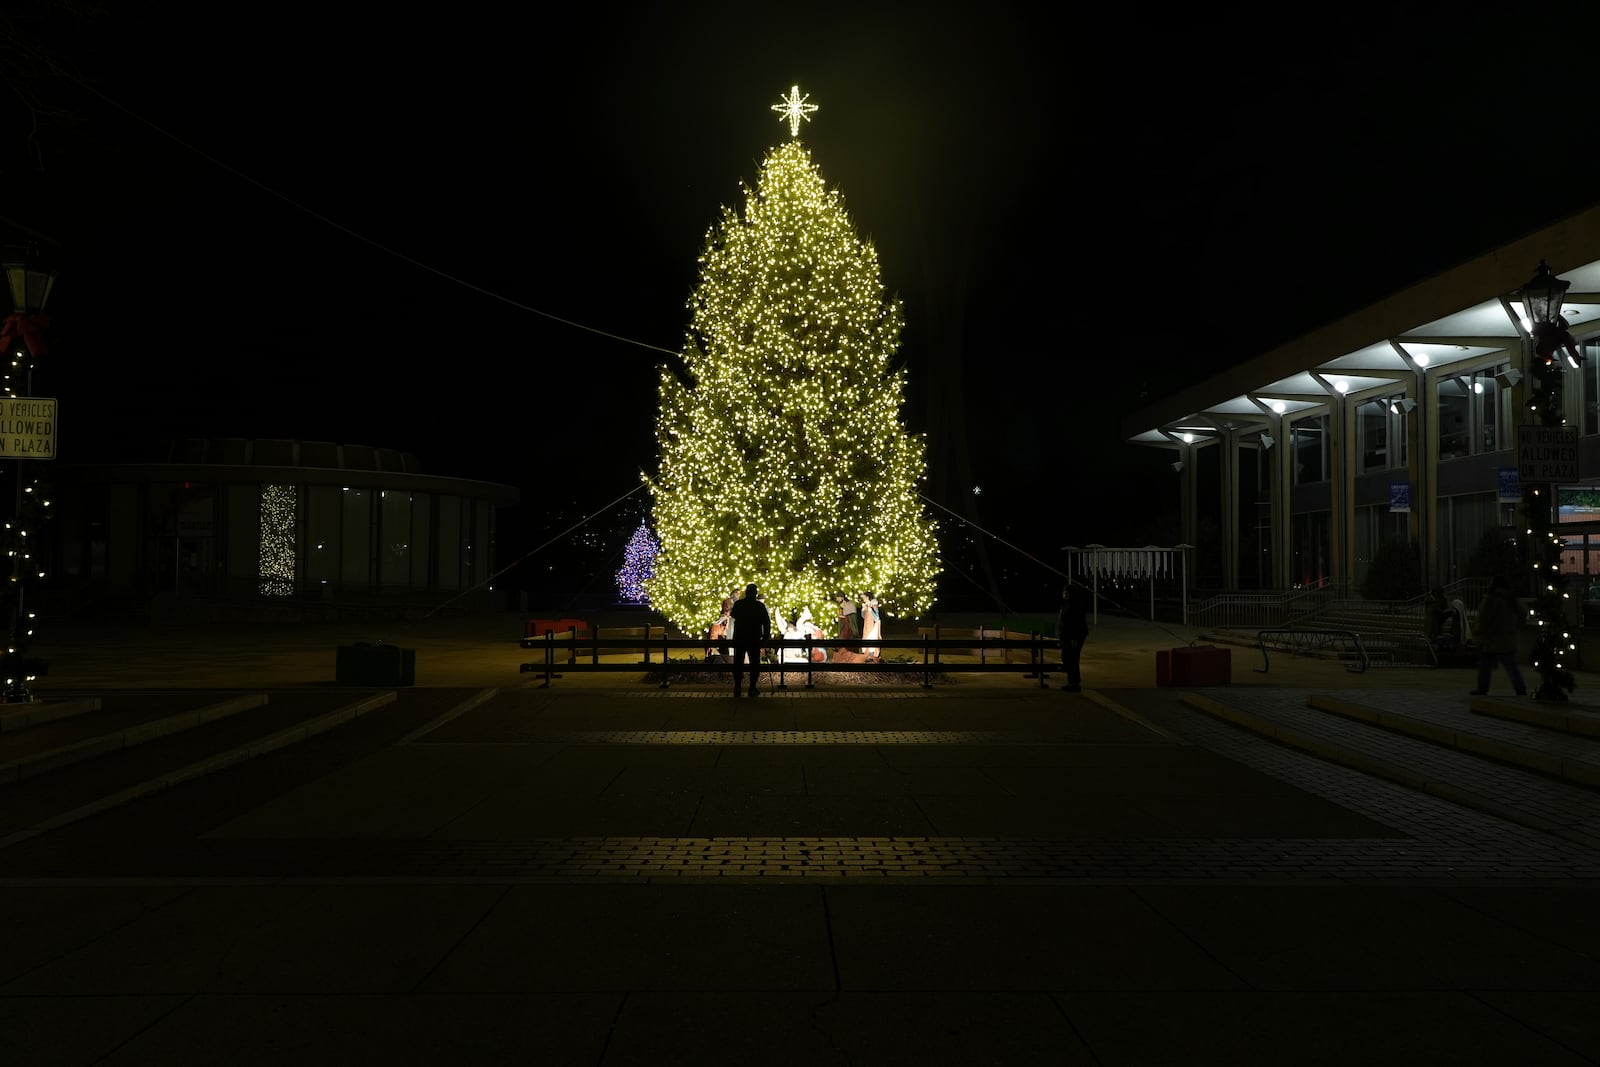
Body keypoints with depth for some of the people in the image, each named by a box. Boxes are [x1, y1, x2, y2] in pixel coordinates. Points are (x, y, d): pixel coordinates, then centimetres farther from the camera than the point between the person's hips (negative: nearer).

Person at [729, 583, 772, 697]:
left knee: (738, 662, 10)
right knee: (755, 663, 6)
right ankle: (753, 688, 3)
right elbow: (767, 622, -6)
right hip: (755, 640, -2)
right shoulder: (760, 606, -8)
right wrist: (766, 636, 3)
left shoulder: (738, 604, -3)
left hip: (739, 639, 2)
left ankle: (737, 688, 7)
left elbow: (733, 615, 15)